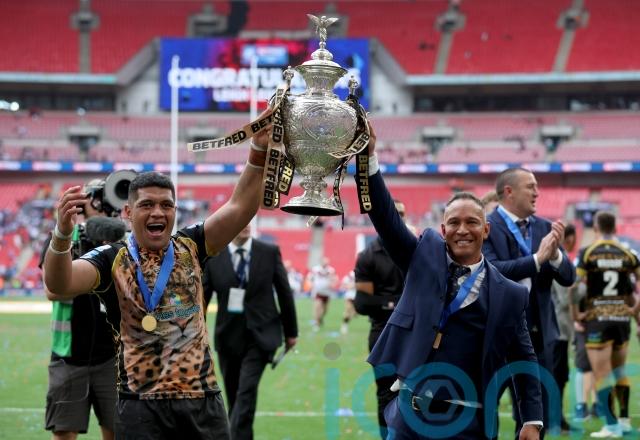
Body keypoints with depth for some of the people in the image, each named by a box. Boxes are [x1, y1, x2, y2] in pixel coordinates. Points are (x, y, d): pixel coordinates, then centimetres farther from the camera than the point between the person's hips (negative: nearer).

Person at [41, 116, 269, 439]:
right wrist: (63, 233, -37)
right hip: (142, 405, -3)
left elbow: (239, 208, -2)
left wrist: (259, 152, -15)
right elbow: (59, 283, -18)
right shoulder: (112, 260, -2)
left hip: (203, 399, 3)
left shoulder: (191, 247, 7)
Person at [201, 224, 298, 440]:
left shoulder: (270, 252, -1)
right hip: (228, 335, 2)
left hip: (261, 334, -2)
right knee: (234, 394, 9)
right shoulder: (213, 256, -1)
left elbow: (284, 292, 5)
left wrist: (291, 331, 9)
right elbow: (202, 297, 1)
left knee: (247, 389, -16)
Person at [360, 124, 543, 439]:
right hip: (411, 412, 2)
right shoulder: (424, 257, 7)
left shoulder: (508, 294, 2)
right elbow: (386, 218, -3)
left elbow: (523, 359, 6)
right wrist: (369, 156, -15)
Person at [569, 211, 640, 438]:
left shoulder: (587, 253, -5)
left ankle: (612, 425, 0)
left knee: (601, 375, 1)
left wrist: (575, 314, -2)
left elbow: (573, 286, -12)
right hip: (622, 317, 4)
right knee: (619, 370, 20)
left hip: (598, 319, -4)